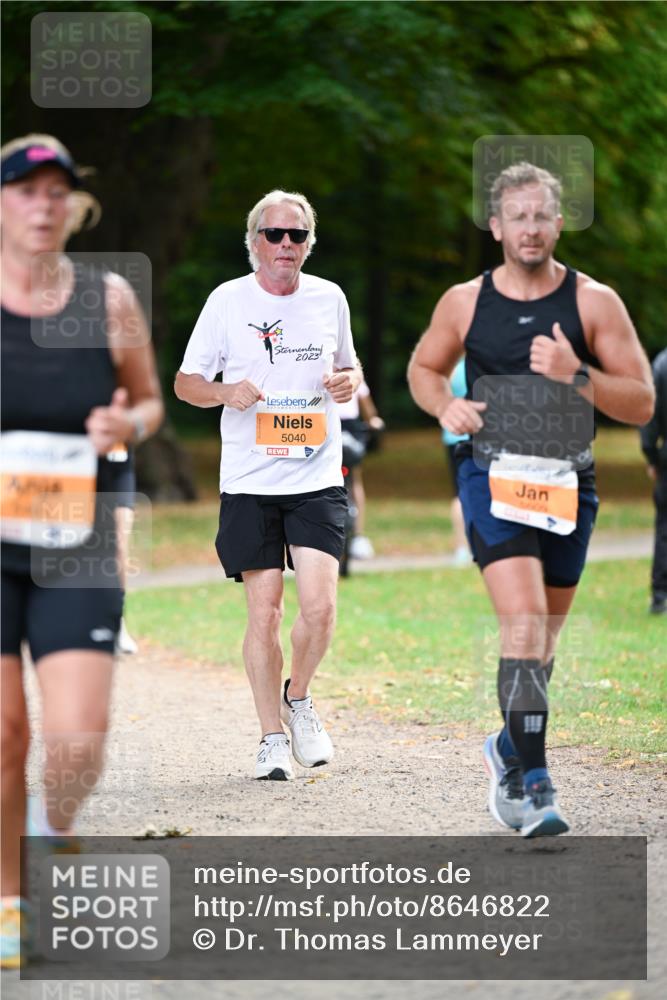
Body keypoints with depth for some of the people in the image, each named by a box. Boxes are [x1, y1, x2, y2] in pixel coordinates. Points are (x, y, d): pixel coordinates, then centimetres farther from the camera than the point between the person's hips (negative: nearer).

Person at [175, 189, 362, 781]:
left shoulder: (330, 298, 8)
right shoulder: (227, 300, 1)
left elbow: (348, 366, 23)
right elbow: (185, 382, 6)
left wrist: (350, 380, -1)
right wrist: (226, 392, -15)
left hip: (318, 479, 1)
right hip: (249, 483, -1)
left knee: (319, 607, -11)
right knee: (264, 614, -1)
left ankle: (299, 698, 17)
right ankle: (272, 738, 11)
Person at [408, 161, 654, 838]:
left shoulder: (593, 302, -1)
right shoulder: (464, 303, 2)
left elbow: (641, 404, -3)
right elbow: (423, 368, 20)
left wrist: (576, 375, -19)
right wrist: (445, 405, -3)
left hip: (567, 482, 2)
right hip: (492, 474, -2)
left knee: (542, 637, 13)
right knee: (524, 622, -19)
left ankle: (508, 749, 38)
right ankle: (532, 783, -21)